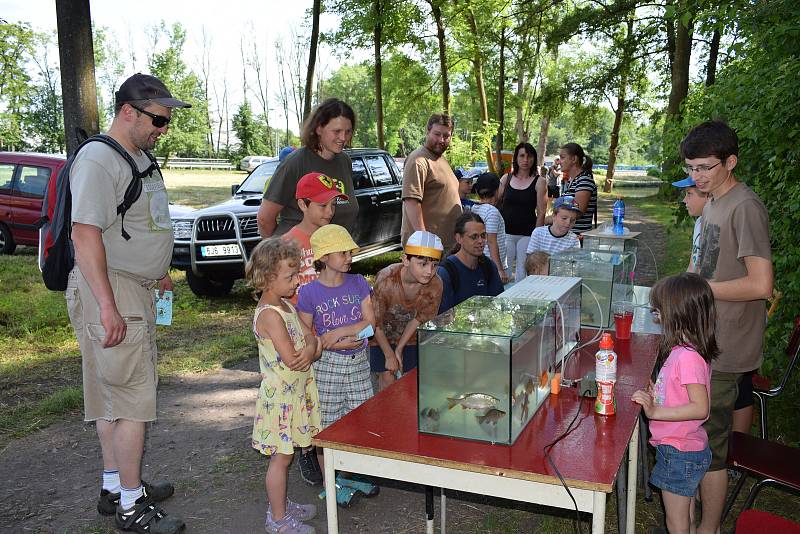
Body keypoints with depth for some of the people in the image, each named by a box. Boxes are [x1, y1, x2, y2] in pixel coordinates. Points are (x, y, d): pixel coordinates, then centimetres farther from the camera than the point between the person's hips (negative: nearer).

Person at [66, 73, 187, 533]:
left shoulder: (141, 156, 16)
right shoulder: (98, 159, -15)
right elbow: (85, 234, -22)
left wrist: (158, 270, 26)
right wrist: (107, 305, -26)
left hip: (137, 289, 10)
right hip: (111, 291, -10)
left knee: (114, 395, 16)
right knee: (133, 399, -5)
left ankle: (115, 487, 28)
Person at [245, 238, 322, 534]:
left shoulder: (286, 305, 7)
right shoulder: (270, 314, -23)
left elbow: (311, 337, 6)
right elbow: (292, 359, -25)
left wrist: (311, 348, -16)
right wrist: (312, 350, -7)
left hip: (295, 393, 9)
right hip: (280, 395, -9)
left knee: (285, 454, 20)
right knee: (281, 457, 3)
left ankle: (281, 505, 34)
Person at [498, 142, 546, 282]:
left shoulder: (539, 182, 0)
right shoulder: (506, 179, 8)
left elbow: (541, 212, -2)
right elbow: (496, 204, 13)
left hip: (527, 235, -2)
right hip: (506, 233, 2)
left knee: (522, 273, 0)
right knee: (503, 271, -1)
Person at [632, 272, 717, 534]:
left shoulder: (687, 357, -27)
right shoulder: (685, 350, 2)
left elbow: (700, 408, -29)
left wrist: (655, 411, -27)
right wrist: (656, 398, 2)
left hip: (679, 454, -9)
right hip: (686, 449, 9)